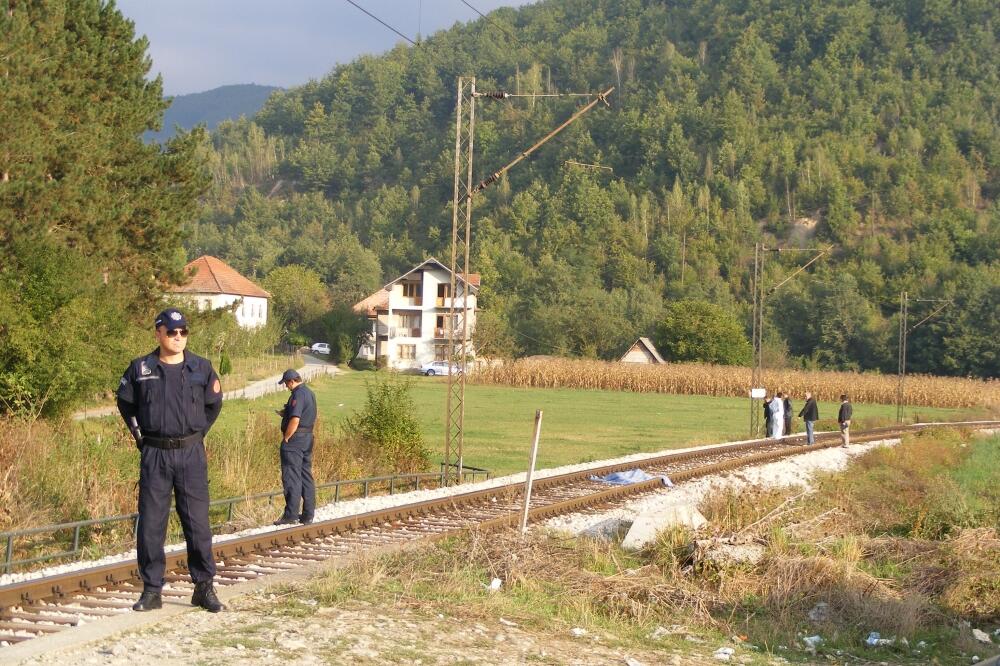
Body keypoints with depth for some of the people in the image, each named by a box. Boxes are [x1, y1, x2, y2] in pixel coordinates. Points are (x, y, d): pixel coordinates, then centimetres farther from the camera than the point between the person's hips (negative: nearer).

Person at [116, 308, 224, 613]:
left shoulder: (202, 368, 3)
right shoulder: (140, 369, 2)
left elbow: (213, 404, 17)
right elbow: (125, 403, 17)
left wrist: (197, 434, 10)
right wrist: (139, 434, 9)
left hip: (191, 453, 0)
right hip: (154, 454, 0)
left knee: (198, 522, 1)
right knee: (150, 523, 1)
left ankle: (204, 587, 9)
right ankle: (151, 590, 10)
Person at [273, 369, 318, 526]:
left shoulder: (298, 395, -16)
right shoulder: (310, 393, 15)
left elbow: (295, 420, -24)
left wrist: (286, 438, -15)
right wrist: (285, 414, 15)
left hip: (294, 439, -10)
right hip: (308, 439, 10)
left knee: (291, 477, -6)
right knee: (306, 476, 11)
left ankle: (291, 514, -7)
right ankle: (308, 515, 13)